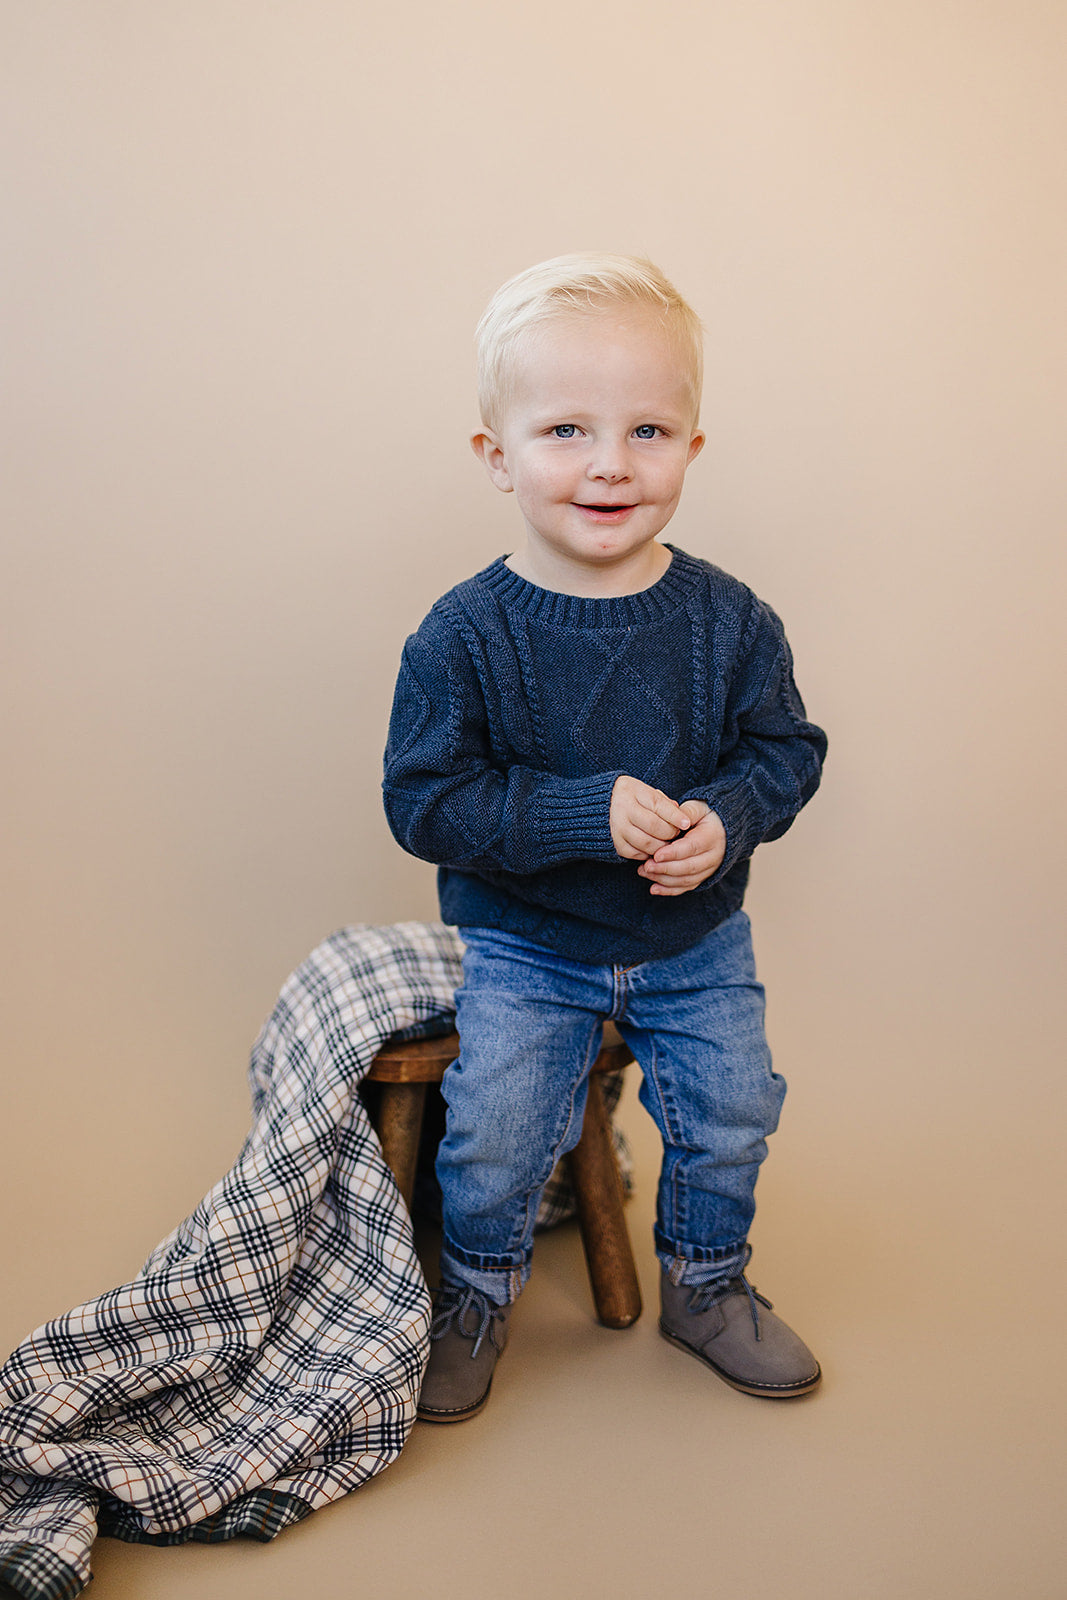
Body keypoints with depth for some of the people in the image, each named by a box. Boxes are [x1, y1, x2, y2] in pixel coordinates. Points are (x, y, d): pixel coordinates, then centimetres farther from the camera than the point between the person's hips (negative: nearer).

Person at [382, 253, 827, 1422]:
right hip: (524, 946, -2)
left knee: (731, 1115, 6)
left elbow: (788, 750, -1)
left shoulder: (729, 622, -11)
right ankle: (475, 1295, 24)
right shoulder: (465, 636, -18)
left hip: (695, 942, 3)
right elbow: (424, 801, -19)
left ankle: (706, 1289, 35)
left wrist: (726, 818, -23)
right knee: (494, 1130, -8)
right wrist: (587, 812, -31)